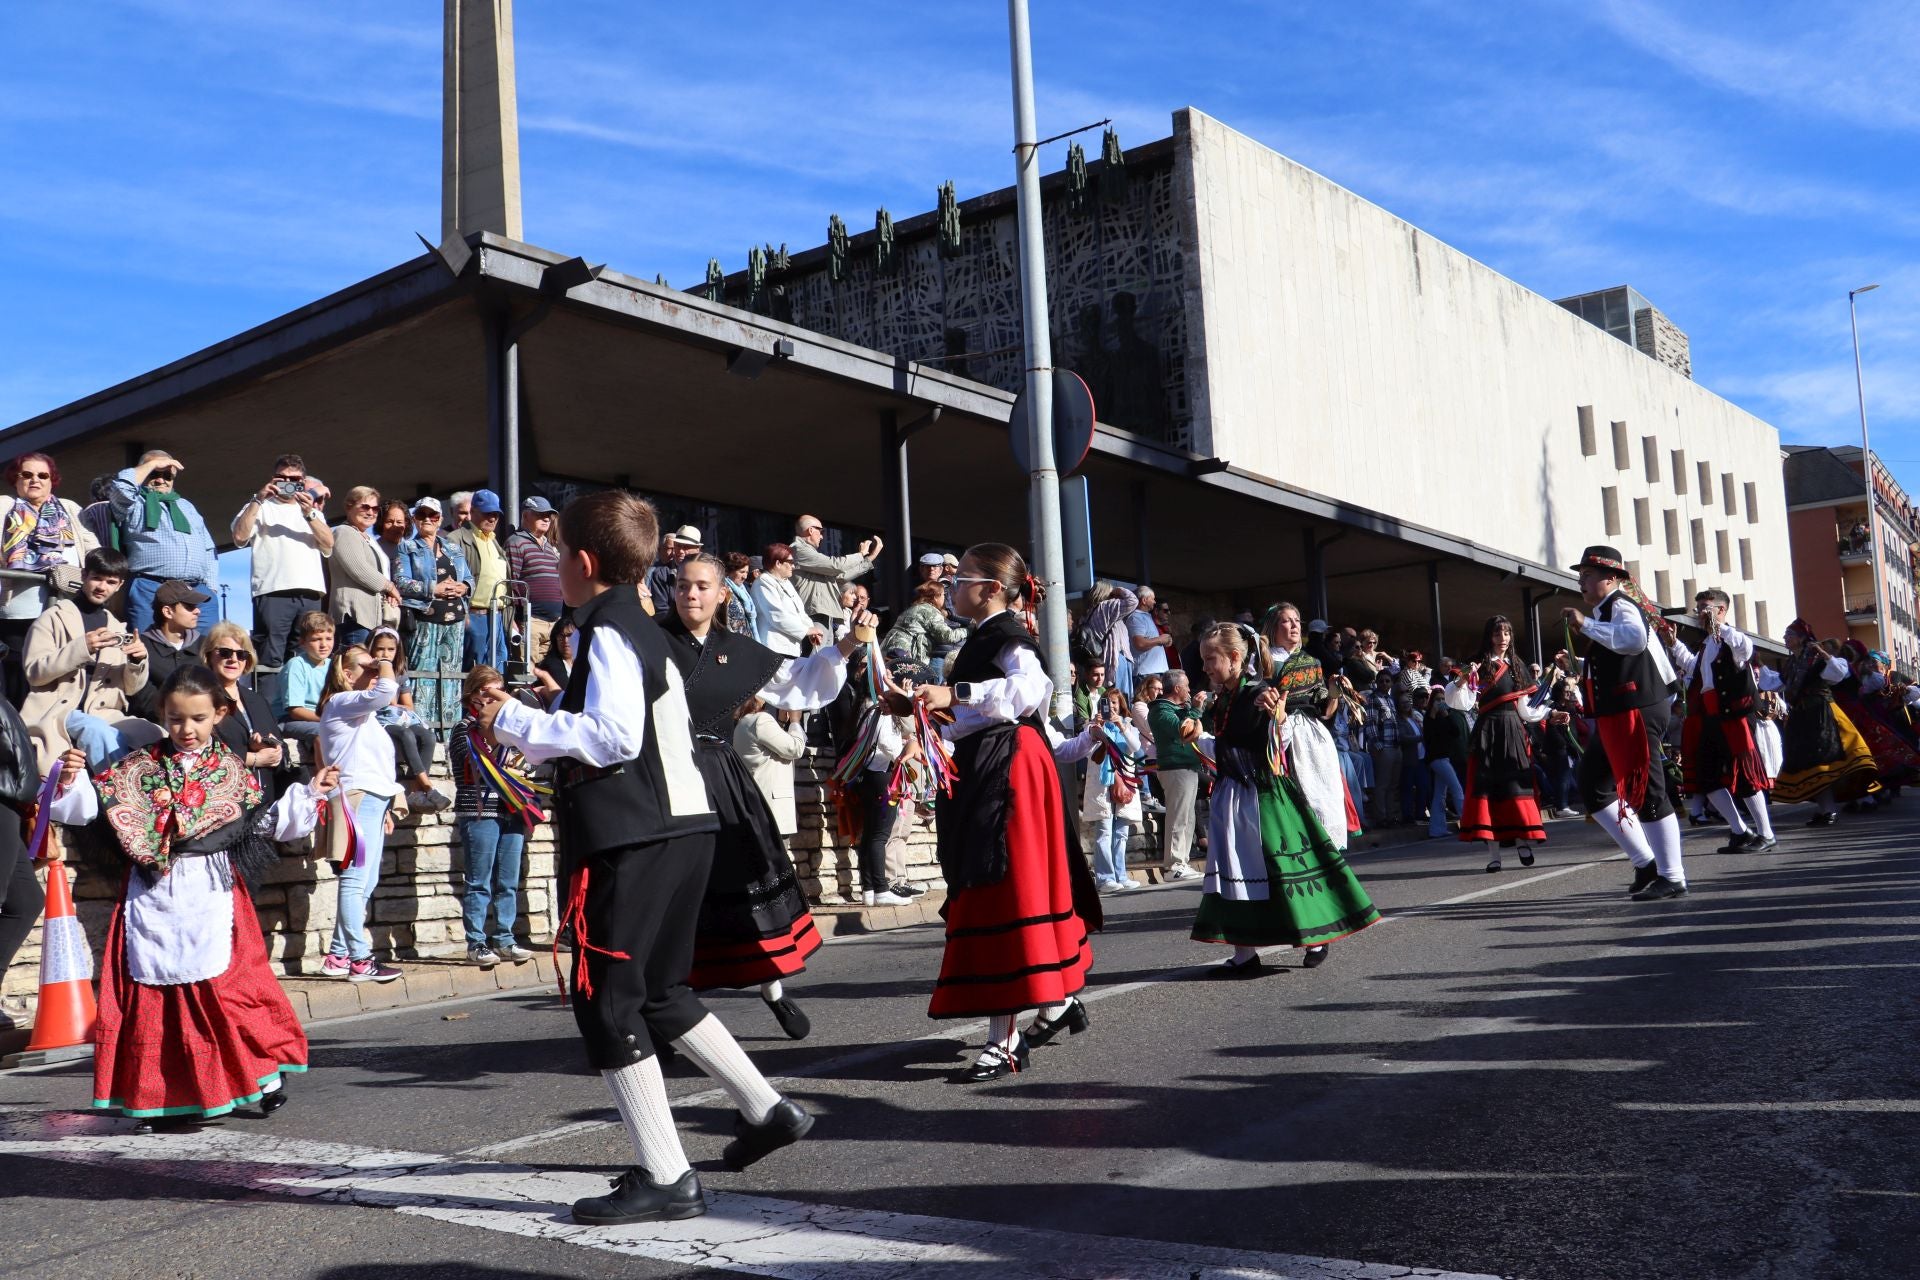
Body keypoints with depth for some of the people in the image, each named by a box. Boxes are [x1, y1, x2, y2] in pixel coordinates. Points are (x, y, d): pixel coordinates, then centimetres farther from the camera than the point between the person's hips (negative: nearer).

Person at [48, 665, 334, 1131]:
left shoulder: (230, 771, 5)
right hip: (153, 901, 2)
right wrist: (72, 780, -15)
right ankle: (161, 1098, 16)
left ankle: (268, 1070, 11)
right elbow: (91, 805, 4)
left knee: (225, 987, -5)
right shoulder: (140, 767, 5)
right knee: (152, 993, 5)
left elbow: (264, 822, 8)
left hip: (211, 899, -2)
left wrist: (308, 795, 2)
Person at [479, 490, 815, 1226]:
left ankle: (665, 1178, 1)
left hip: (635, 840, -10)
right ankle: (765, 1110, 26)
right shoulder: (642, 629, 19)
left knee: (604, 1001, -2)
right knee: (658, 992, 21)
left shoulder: (608, 632, -11)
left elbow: (613, 736, -22)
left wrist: (513, 719, -14)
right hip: (678, 827, 10)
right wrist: (528, 734, 24)